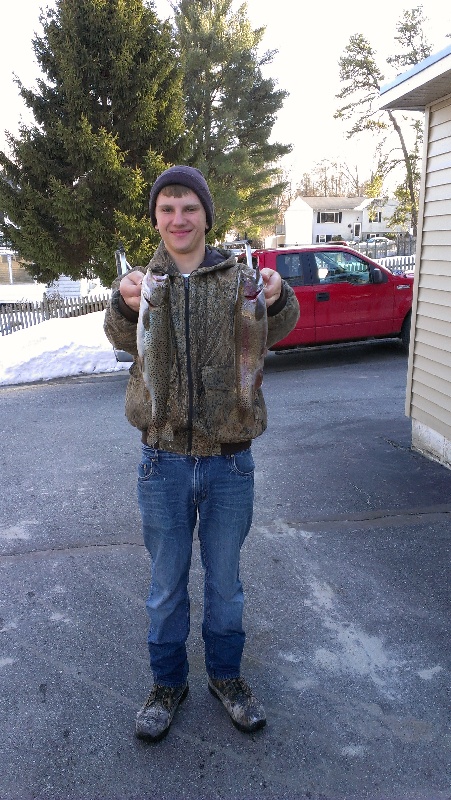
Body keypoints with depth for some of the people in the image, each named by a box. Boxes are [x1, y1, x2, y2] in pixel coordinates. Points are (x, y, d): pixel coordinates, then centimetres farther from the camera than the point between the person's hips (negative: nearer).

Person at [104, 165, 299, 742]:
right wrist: (125, 307, -41)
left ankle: (225, 674, 40)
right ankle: (168, 681, 37)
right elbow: (124, 339, -20)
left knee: (225, 578, 17)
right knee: (167, 583, 15)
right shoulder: (143, 282, 1)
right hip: (164, 461, 1)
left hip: (229, 460, 0)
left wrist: (276, 300, -43)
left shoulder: (238, 276, -1)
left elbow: (273, 330, -20)